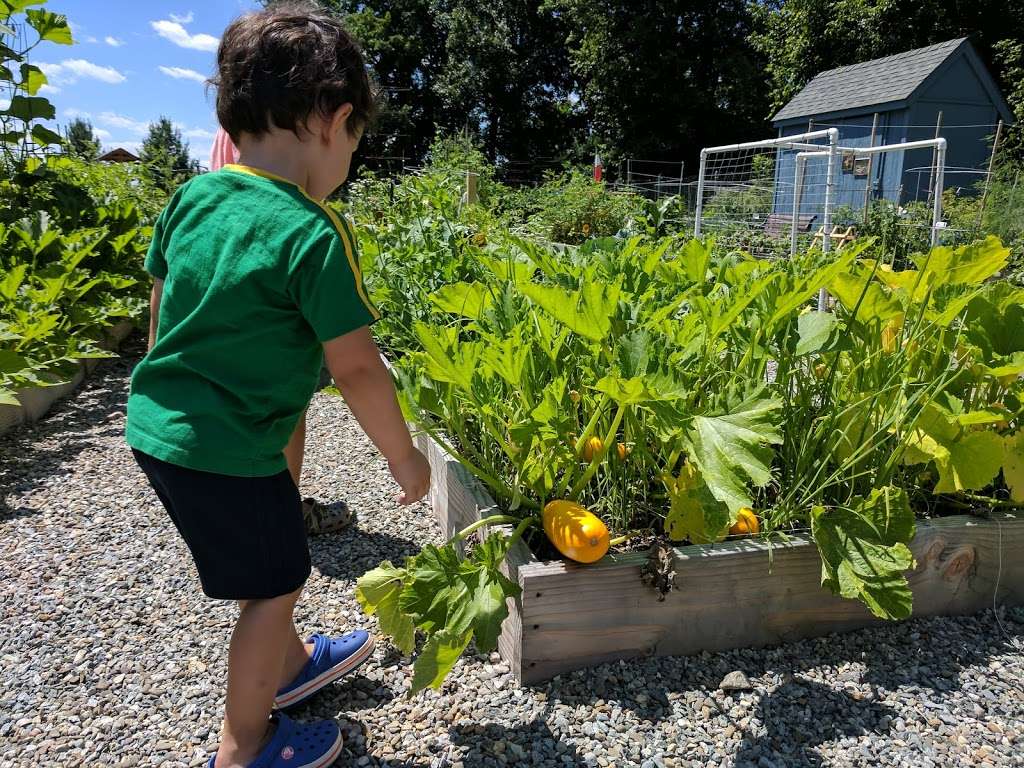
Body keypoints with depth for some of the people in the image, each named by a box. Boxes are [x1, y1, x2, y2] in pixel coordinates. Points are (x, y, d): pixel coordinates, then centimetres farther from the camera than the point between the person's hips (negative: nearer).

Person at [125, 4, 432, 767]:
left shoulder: (191, 197, 2)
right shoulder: (314, 233, -20)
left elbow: (163, 310, 12)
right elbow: (357, 367, -19)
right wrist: (403, 454, -6)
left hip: (156, 425, 8)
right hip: (228, 449, -8)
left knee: (259, 569, 27)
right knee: (275, 586, 13)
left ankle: (290, 661, 50)